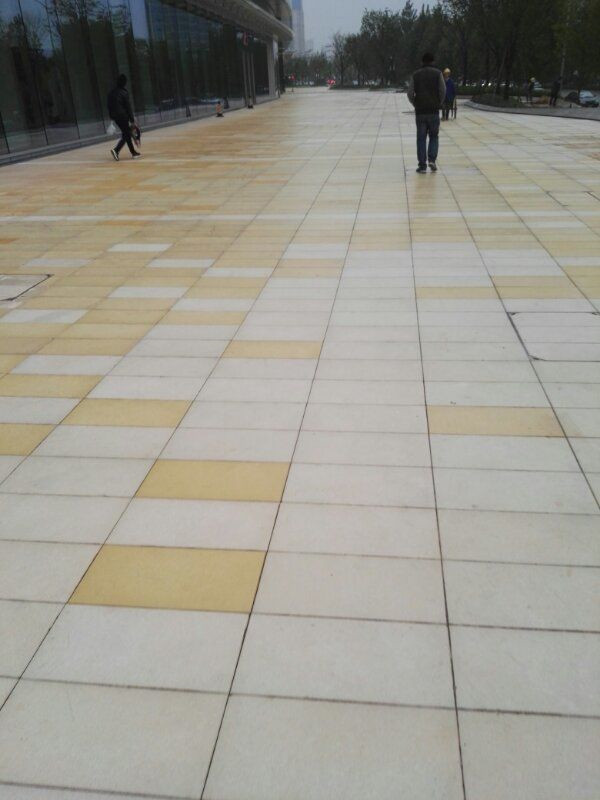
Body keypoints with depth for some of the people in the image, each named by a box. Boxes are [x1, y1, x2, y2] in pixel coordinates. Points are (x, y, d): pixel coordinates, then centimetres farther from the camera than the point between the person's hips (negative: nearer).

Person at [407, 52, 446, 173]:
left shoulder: (416, 74, 6)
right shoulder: (437, 73, 1)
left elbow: (410, 94, 0)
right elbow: (443, 91, -6)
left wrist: (416, 105, 13)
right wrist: (439, 104, 9)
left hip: (420, 112, 1)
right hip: (433, 111, -1)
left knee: (421, 138, 5)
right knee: (434, 136, 11)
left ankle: (422, 165, 0)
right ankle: (432, 160, -9)